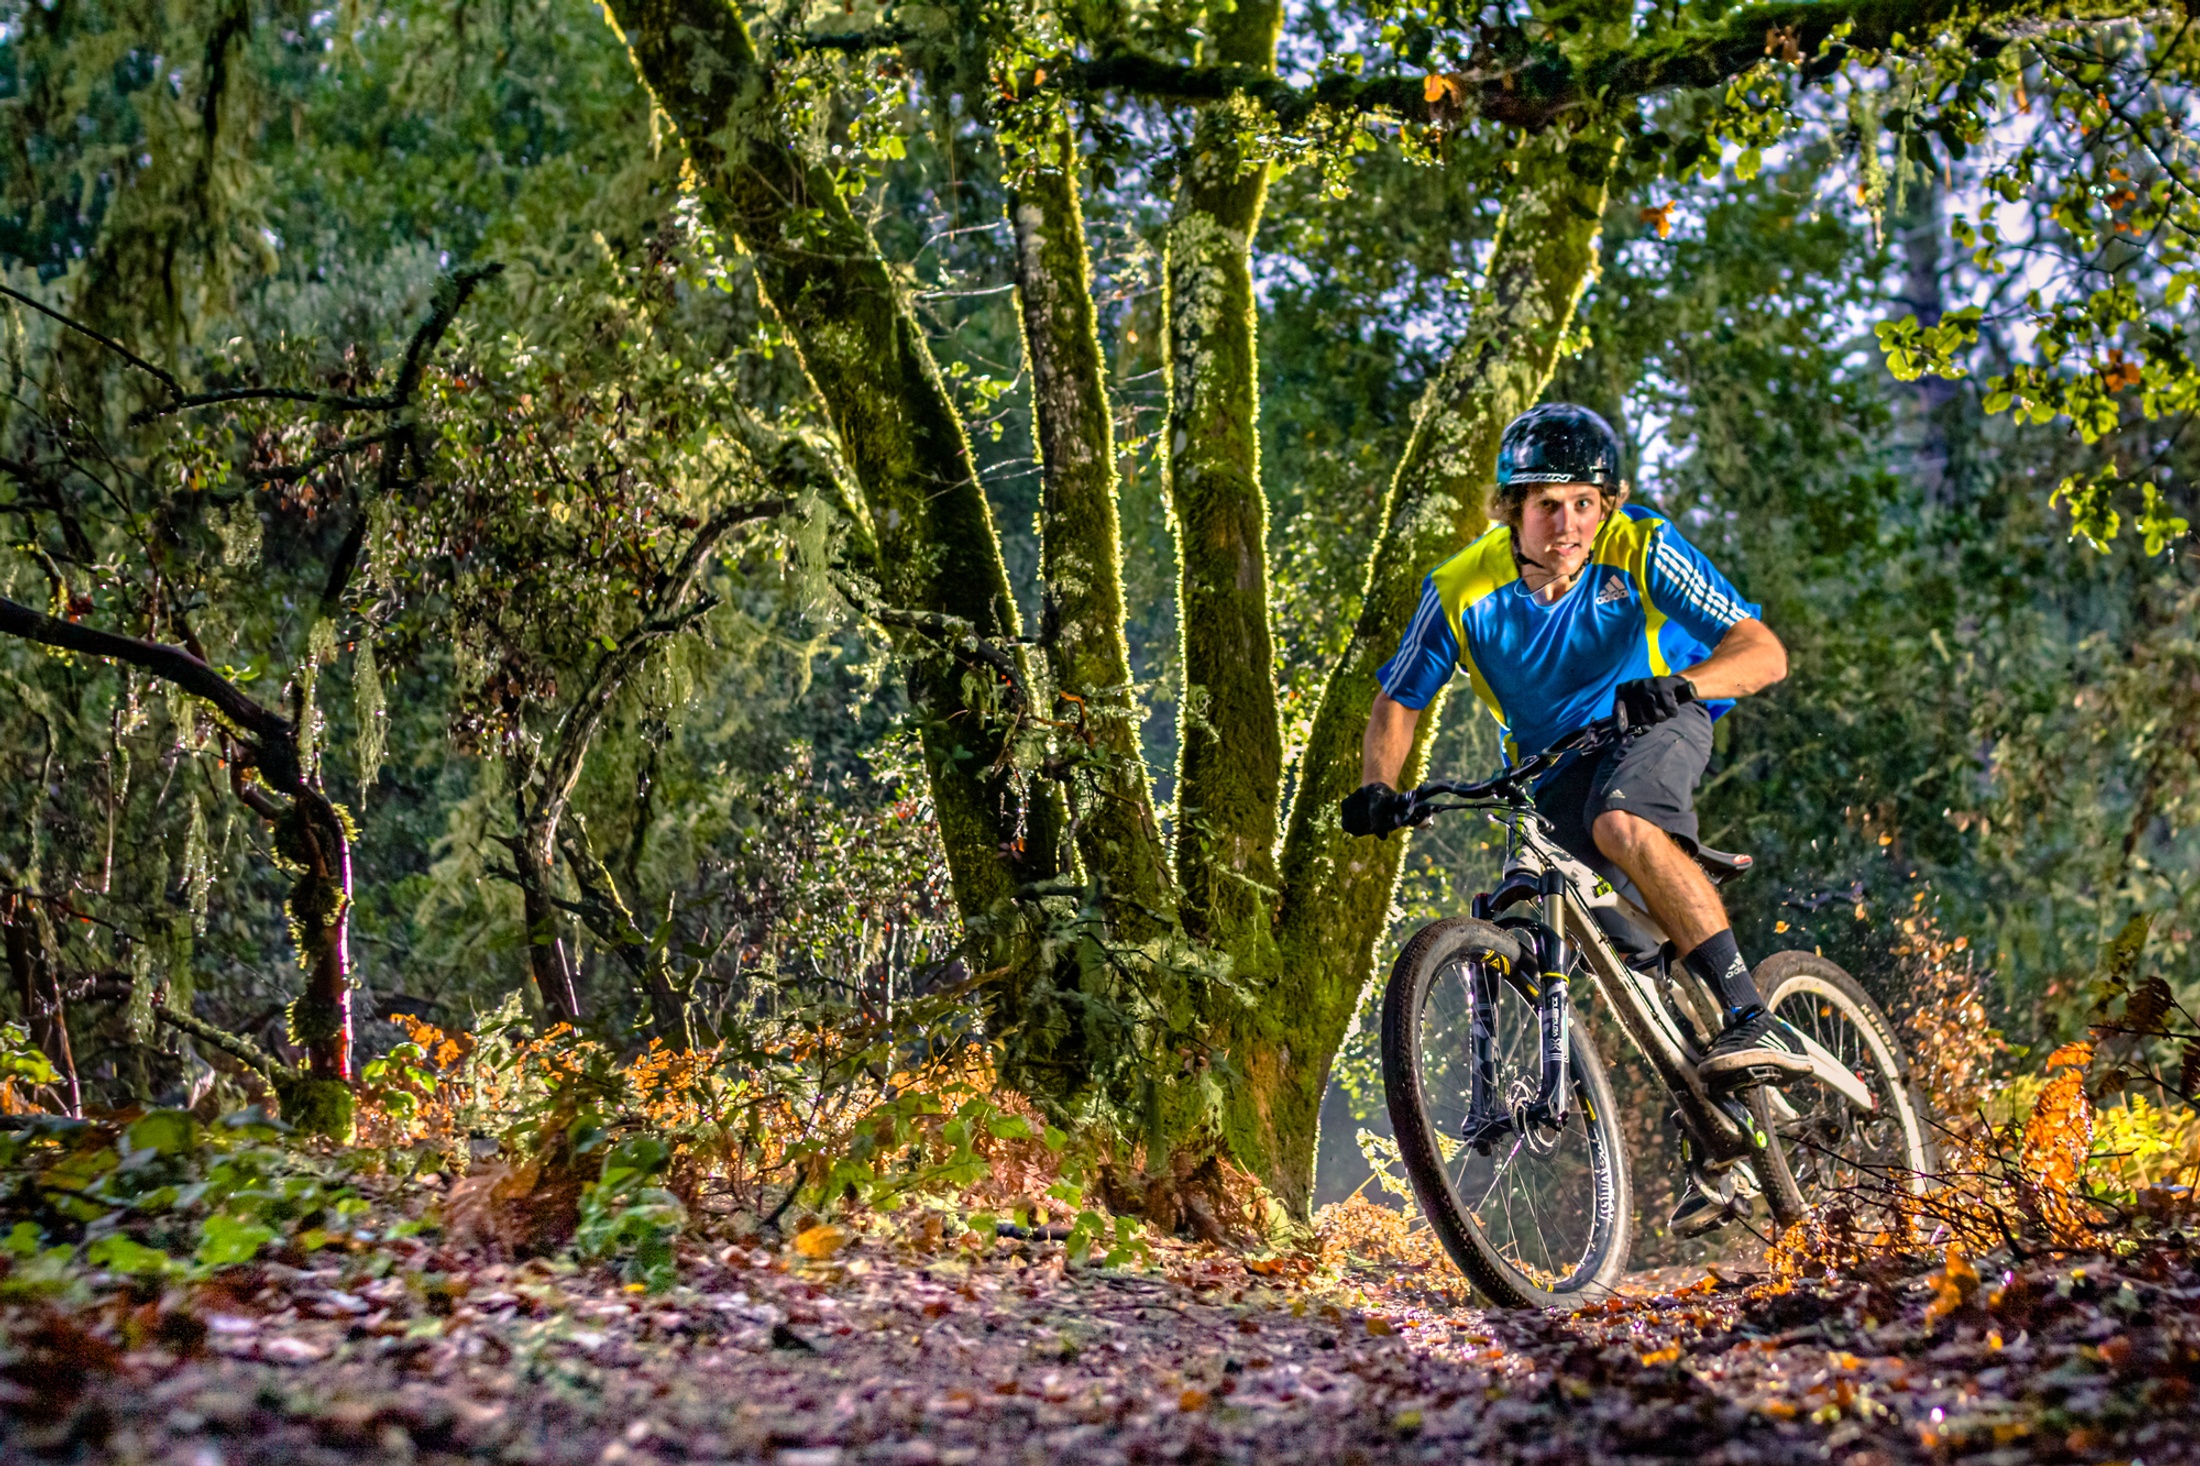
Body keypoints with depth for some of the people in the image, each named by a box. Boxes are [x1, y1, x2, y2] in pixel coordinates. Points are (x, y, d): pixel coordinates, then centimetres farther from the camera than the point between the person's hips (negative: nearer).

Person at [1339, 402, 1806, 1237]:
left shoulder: (1641, 551, -25)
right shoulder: (1462, 589, -20)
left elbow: (1763, 651, -31)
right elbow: (1396, 704, -10)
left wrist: (1680, 683, -52)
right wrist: (1376, 788, -30)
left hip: (1656, 724, -3)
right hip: (1552, 766, 3)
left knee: (1623, 824, -36)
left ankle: (1755, 1025, -35)